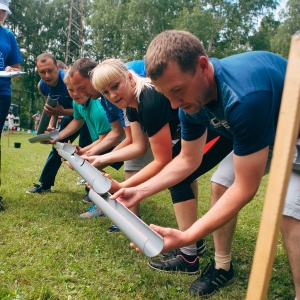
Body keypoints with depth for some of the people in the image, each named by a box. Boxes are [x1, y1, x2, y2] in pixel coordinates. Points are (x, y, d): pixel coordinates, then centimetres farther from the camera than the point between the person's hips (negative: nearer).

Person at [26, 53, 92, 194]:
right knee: (57, 146, 10)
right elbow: (54, 106, 5)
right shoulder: (42, 86, -12)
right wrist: (52, 125, -11)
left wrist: (61, 112, -41)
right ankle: (45, 184, 23)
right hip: (70, 115, 7)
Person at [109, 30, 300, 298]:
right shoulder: (191, 98, -17)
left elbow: (245, 188, -35)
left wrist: (186, 237, -38)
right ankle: (223, 267, 18)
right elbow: (188, 160, -3)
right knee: (220, 183, 2)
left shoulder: (245, 97, -43)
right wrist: (140, 191, -11)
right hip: (265, 128, 7)